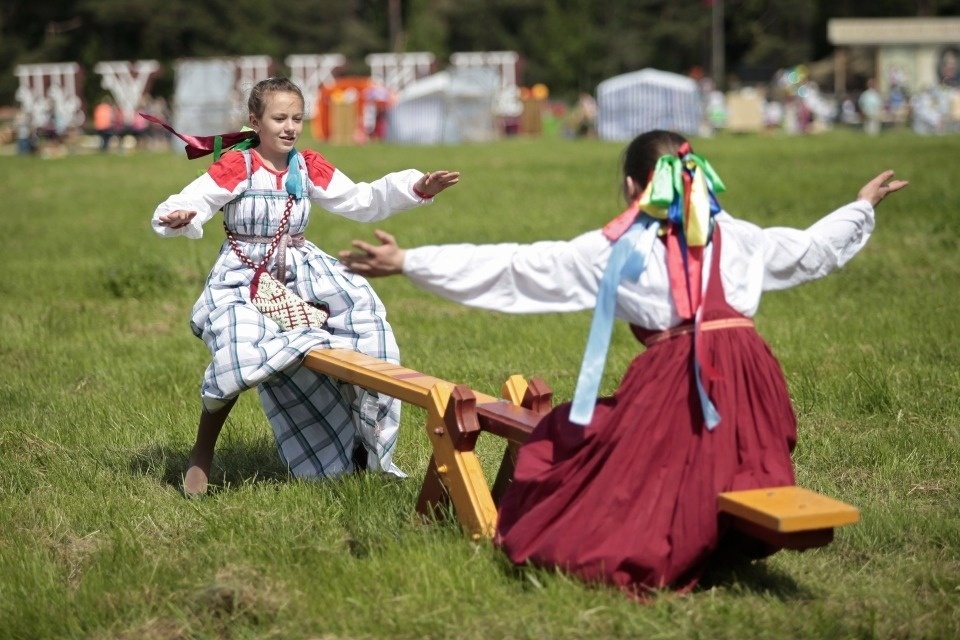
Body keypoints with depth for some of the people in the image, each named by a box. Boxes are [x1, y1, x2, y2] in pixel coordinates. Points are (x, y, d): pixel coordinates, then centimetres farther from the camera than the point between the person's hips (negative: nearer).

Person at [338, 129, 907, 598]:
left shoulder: (614, 251, 6)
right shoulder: (737, 236, 17)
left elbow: (511, 267, 2)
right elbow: (811, 251, 31)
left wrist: (408, 262, 4)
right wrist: (863, 208, 50)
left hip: (673, 379, -4)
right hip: (748, 371, 4)